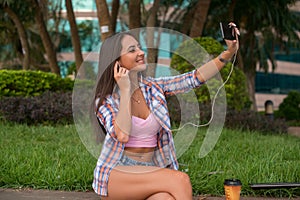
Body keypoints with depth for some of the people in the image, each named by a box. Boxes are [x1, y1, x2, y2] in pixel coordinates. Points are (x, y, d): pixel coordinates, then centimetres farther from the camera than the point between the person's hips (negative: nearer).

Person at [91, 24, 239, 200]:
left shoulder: (153, 88, 6)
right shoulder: (105, 101, -5)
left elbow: (194, 79, -3)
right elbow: (122, 135, -22)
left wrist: (228, 53, -13)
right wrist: (125, 90, -16)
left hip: (149, 174, 4)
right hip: (115, 174, -4)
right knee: (180, 180, -27)